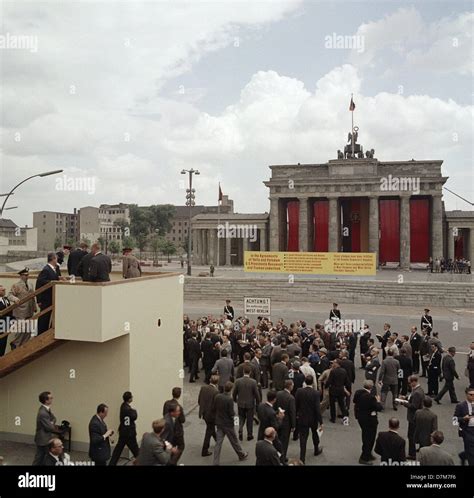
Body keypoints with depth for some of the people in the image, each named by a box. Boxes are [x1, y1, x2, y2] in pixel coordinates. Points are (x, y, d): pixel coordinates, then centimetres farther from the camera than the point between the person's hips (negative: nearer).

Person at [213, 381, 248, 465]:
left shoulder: (217, 397, -7)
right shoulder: (229, 400, -24)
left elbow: (214, 409, 3)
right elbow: (232, 414, -21)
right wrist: (234, 414, 0)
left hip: (219, 423, 4)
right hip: (228, 424, -4)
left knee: (218, 443, 8)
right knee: (234, 441, 16)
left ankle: (216, 462, 9)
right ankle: (242, 455, 38)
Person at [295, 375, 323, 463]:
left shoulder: (299, 391, -12)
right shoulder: (316, 393, -19)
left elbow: (296, 405, -4)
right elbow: (318, 409, -19)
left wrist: (296, 415, 13)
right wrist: (321, 422, -12)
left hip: (302, 418, 0)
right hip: (313, 419, 0)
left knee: (303, 439, 5)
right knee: (315, 434, 26)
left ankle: (302, 458, 1)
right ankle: (316, 450, 48)